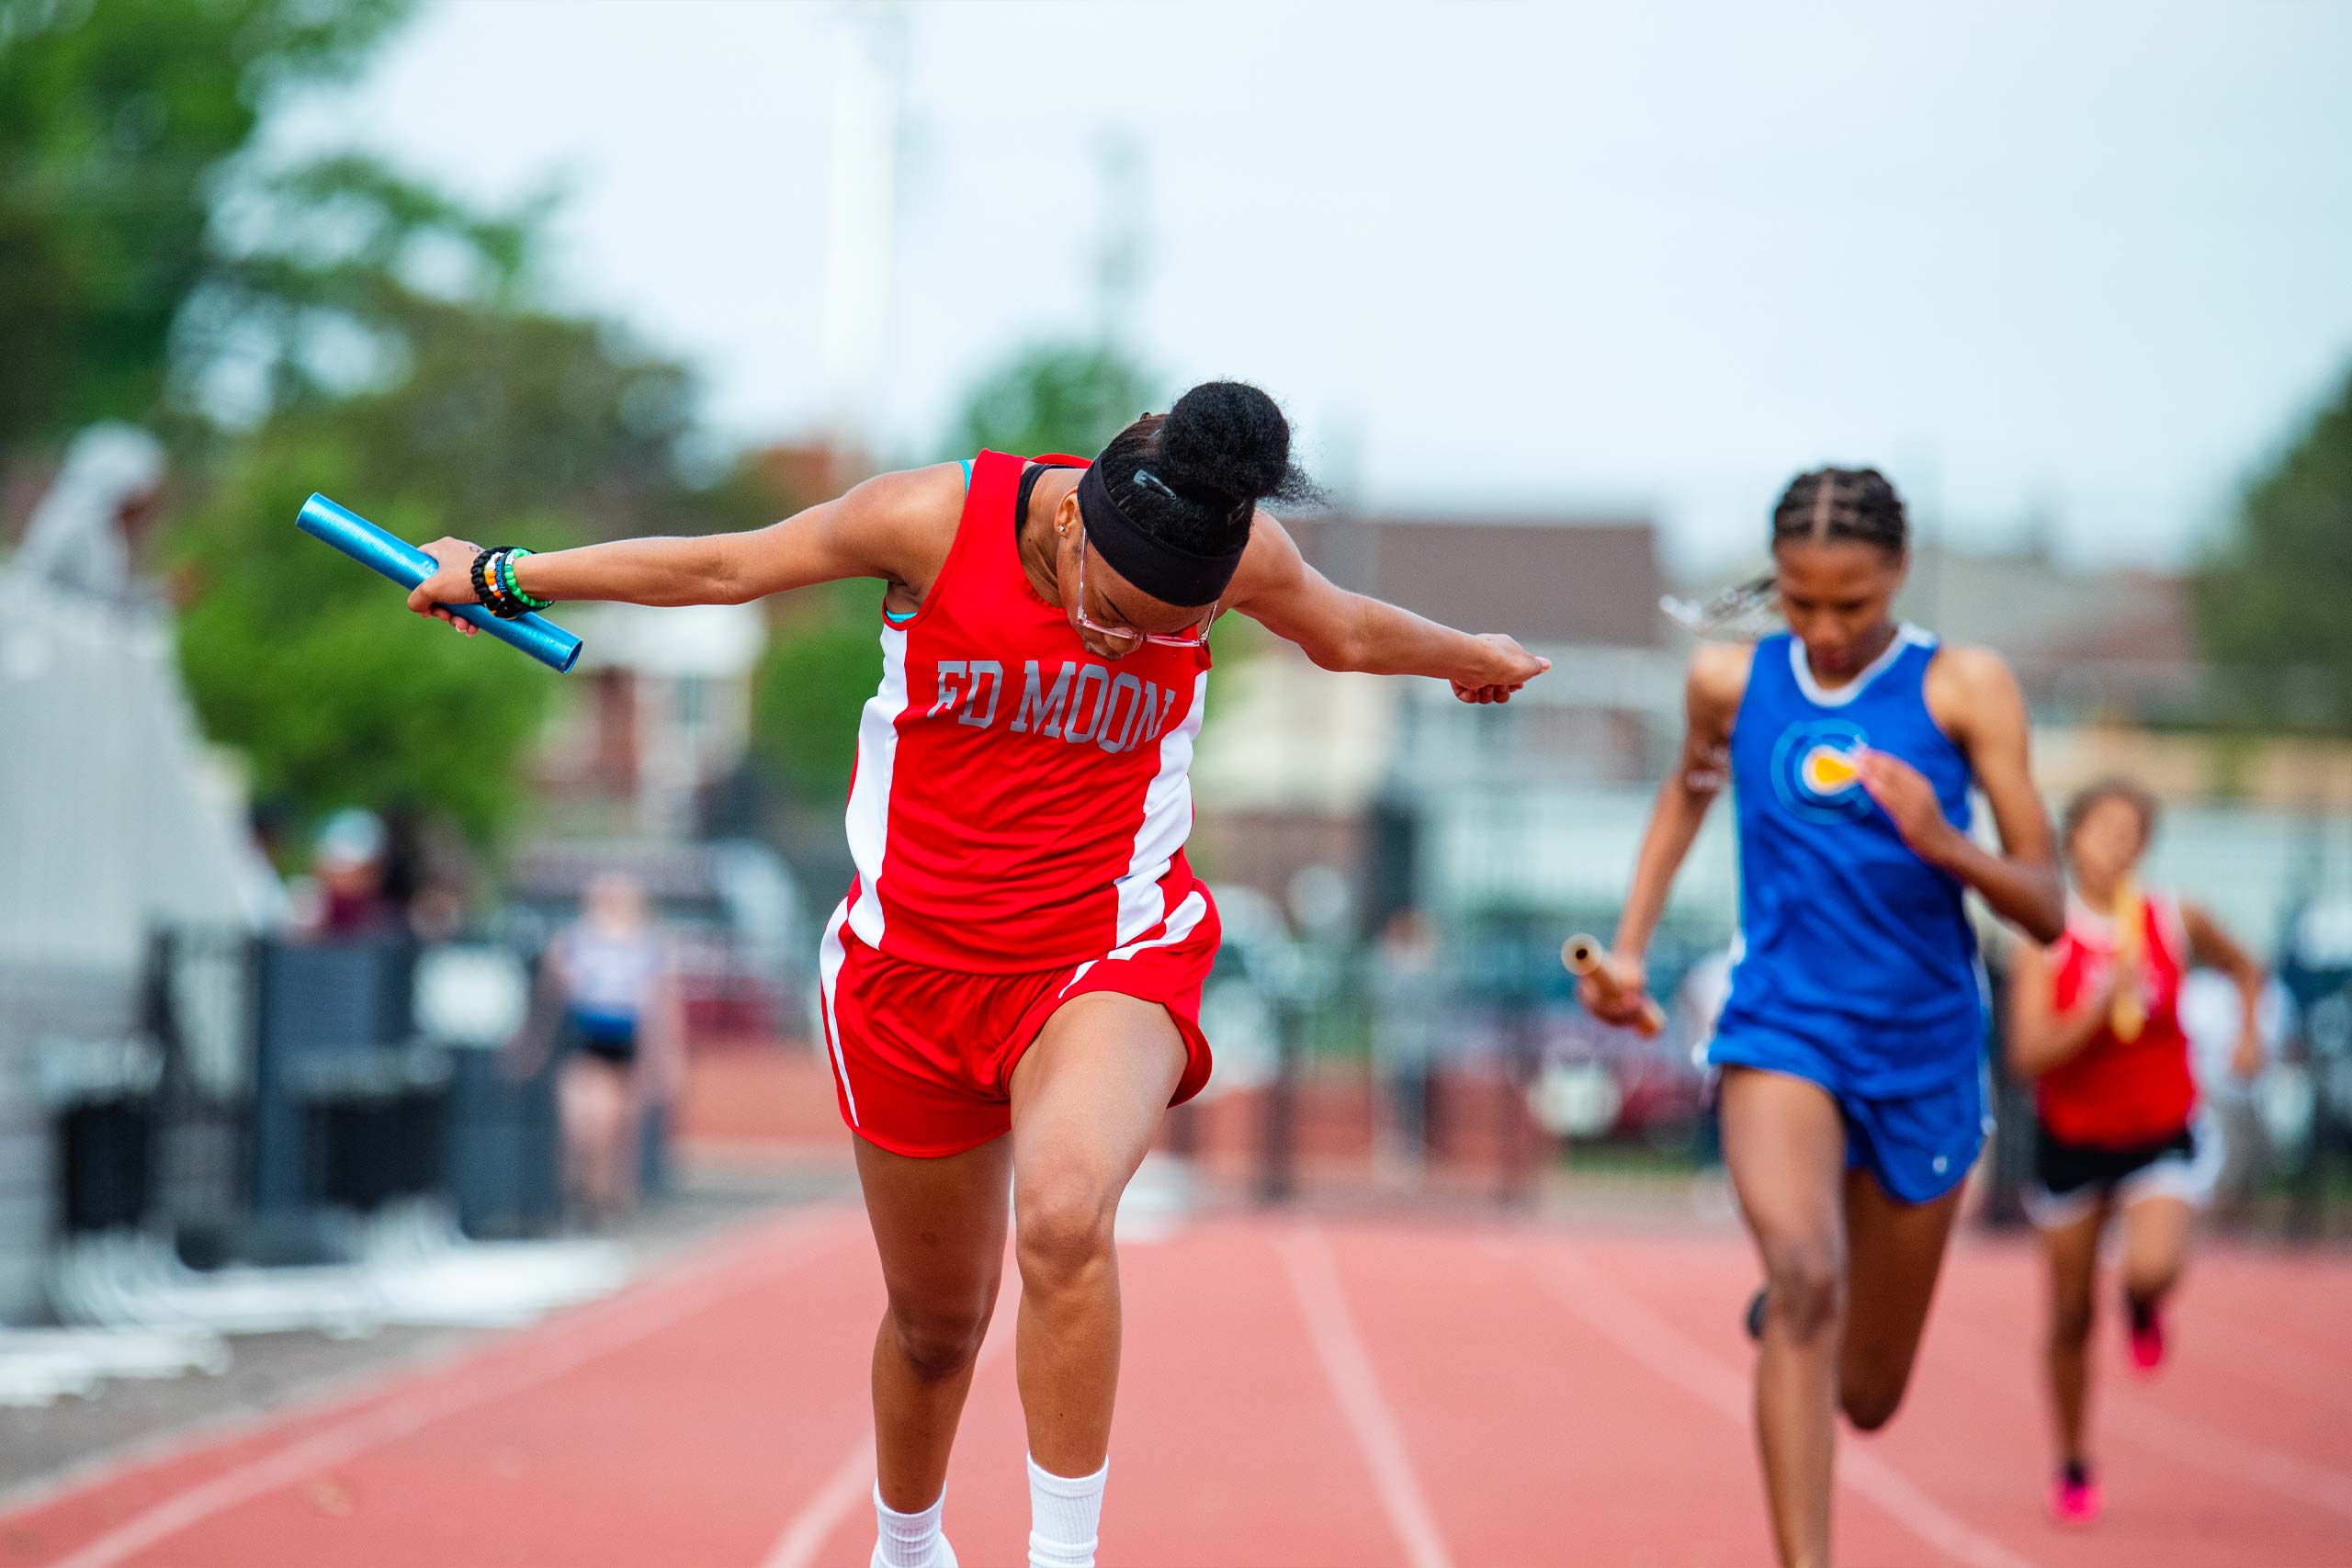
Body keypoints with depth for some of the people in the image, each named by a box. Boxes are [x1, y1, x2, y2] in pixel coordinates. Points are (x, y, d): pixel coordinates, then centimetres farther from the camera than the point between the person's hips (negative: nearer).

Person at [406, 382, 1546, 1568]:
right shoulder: (933, 520, -16)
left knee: (1063, 1214, -33)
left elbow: (1345, 632, 12)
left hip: (1109, 952, -1)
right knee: (937, 1322, 13)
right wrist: (505, 575, 9)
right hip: (909, 968, 1)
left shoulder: (1236, 550, -12)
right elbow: (725, 567, -1)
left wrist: (1470, 657, 31)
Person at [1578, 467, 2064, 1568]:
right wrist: (1628, 948, 17)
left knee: (1868, 1396, 13)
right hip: (1782, 1031, -1)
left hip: (1925, 1053, 1)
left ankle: (1784, 1307, 50)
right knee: (1806, 1279, -31)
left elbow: (2046, 910, -6)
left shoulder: (1965, 689, -4)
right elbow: (1689, 792, 26)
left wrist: (1942, 844, -24)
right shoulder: (1730, 681, 2)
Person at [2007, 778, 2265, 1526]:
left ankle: (2145, 1304, 11)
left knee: (2152, 1266, -28)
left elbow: (2243, 967, 14)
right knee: (2071, 1317, 9)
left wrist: (2249, 1031, -3)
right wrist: (2103, 1003, -31)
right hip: (2072, 1144, 0)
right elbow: (2028, 1056, -20)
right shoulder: (2047, 944, -12)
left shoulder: (2175, 923, -7)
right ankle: (2071, 1466, 30)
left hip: (2163, 1137, 0)